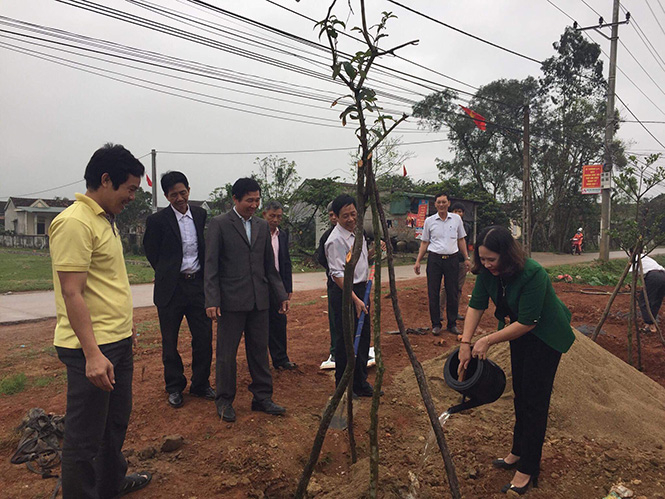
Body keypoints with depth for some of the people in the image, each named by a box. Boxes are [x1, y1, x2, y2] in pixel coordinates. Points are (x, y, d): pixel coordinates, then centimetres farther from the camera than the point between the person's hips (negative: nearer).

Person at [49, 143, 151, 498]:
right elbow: (72, 294, -22)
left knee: (116, 422, 25)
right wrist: (92, 354, -25)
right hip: (92, 348, -10)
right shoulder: (74, 222, -18)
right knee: (85, 437, 5)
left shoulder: (105, 219, 12)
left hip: (118, 341, 10)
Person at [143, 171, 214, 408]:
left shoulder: (201, 215, 4)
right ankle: (175, 387, 25)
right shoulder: (157, 220, -8)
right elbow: (151, 253, 2)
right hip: (171, 288, -3)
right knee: (170, 342, 8)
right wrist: (168, 274, 7)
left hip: (198, 284, 3)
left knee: (204, 338, 7)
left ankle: (200, 384, 25)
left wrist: (206, 277, 11)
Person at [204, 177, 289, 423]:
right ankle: (224, 401, 20)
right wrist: (211, 300, -13)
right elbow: (211, 266, -6)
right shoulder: (219, 224, -3)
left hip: (259, 300, 5)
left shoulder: (262, 226, 12)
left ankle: (262, 397, 23)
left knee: (260, 351, 11)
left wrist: (282, 295, 11)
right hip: (231, 300, -4)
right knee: (227, 354, 5)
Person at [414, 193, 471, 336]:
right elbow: (424, 243, 9)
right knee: (433, 293, 0)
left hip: (452, 259, 1)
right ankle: (436, 324, 11)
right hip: (434, 259, -1)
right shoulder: (429, 221, 4)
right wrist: (418, 261, 3)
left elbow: (461, 240, 14)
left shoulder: (456, 219, 7)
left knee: (453, 293, 4)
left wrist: (466, 258, 10)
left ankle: (452, 324, 16)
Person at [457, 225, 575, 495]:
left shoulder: (532, 274, -34)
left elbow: (527, 322, -31)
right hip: (519, 333, 7)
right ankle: (518, 452, 35)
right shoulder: (488, 271, -15)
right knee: (519, 393, 18)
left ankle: (527, 470, 8)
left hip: (546, 337, -7)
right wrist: (465, 343, -19)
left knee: (535, 401, -3)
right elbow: (476, 305, -11)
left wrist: (489, 340, -26)